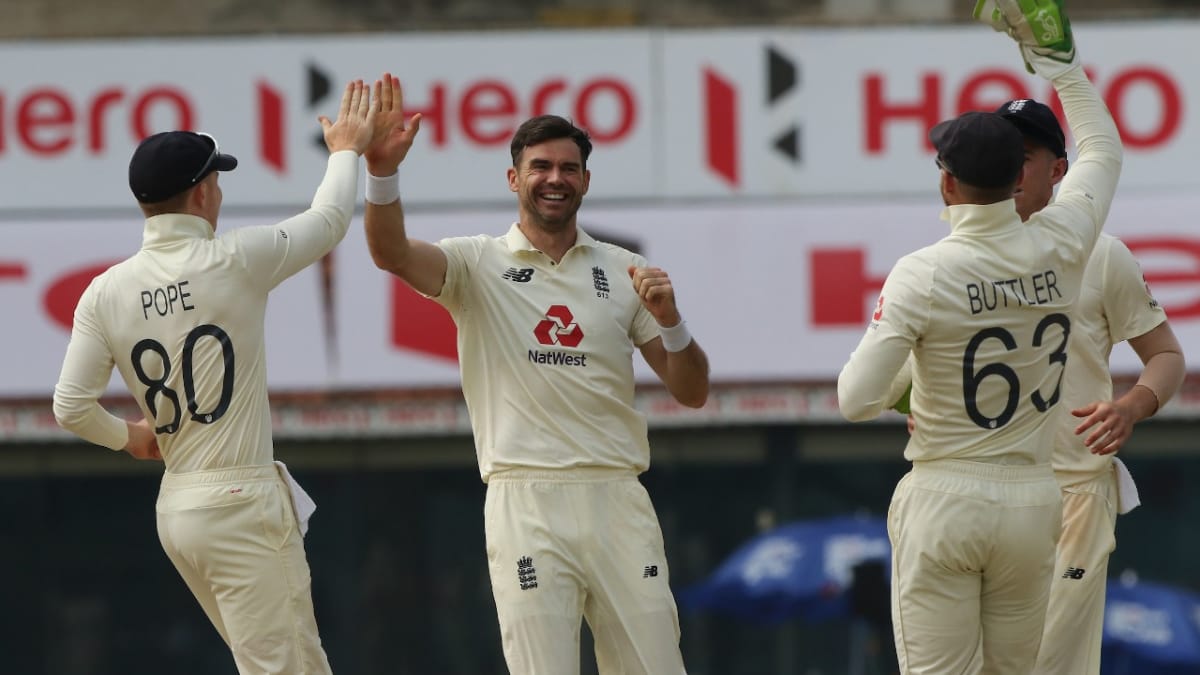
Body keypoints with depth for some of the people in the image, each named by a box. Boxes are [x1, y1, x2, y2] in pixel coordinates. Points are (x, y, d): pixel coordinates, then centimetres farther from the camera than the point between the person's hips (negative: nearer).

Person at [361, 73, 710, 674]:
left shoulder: (623, 271, 12)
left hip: (617, 501, 3)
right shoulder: (477, 264, 5)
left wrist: (669, 320, -7)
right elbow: (391, 252, -16)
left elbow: (692, 393, 12)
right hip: (526, 505, -3)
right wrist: (382, 169, -33)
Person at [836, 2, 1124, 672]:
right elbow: (1103, 149, 18)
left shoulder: (921, 273, -12)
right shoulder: (1060, 248, -2)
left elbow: (856, 400, -13)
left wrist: (902, 373, 9)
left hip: (944, 503, -4)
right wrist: (1056, 55, 23)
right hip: (1033, 502, 4)